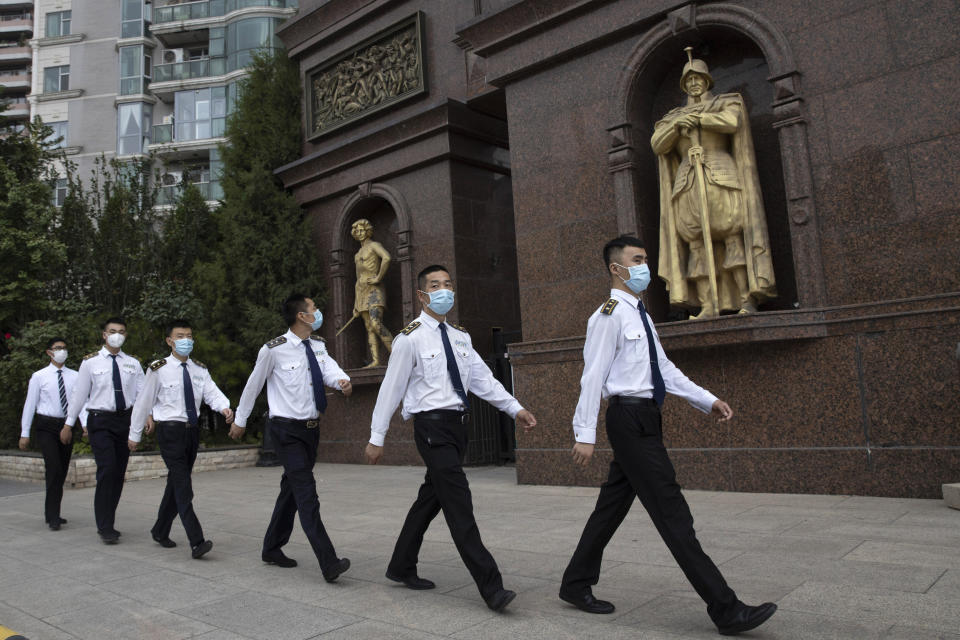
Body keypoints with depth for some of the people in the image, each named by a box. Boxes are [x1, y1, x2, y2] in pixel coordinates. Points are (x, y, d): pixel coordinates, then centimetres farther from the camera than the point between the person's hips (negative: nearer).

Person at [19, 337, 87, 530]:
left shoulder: (74, 376, 5)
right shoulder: (39, 376, -1)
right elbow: (30, 404, 1)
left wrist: (86, 425, -14)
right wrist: (25, 433, 0)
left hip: (66, 427, 4)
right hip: (46, 426, -4)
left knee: (62, 471, 10)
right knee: (54, 469, -16)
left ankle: (52, 513, 24)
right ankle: (53, 516, -10)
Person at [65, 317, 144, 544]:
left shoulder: (133, 364, 7)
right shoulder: (90, 362, 1)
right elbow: (79, 393, 5)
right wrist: (69, 423, 6)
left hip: (125, 419, 4)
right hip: (100, 421, -3)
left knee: (119, 474, 8)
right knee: (107, 471, -13)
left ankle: (107, 523, 22)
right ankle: (105, 527, -4)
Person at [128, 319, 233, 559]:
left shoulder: (200, 369, 7)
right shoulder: (158, 369, -6)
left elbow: (212, 393, -7)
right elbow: (143, 402, 0)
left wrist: (225, 408, -28)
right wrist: (135, 435, 4)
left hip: (192, 430, 6)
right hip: (170, 431, -5)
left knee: (176, 484, 16)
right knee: (183, 487, -11)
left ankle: (160, 531, 34)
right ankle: (196, 542, -14)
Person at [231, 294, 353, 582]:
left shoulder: (317, 345, 6)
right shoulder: (274, 350, -13)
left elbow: (329, 368, -10)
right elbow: (253, 385, -1)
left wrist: (342, 380, -35)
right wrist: (240, 420, 11)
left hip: (311, 428, 7)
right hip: (287, 430, -7)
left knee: (292, 490, 17)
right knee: (306, 494, -14)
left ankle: (272, 548, 35)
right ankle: (329, 564, -16)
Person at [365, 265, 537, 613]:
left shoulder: (460, 337, 14)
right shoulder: (410, 338, -6)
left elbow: (482, 378, 9)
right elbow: (391, 389, -5)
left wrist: (515, 408, -1)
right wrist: (377, 438, -3)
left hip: (458, 425, 7)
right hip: (433, 427, -7)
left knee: (430, 499, 16)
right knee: (459, 506, -9)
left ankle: (401, 567, 33)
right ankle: (491, 587, -6)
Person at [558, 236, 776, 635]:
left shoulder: (639, 315, 18)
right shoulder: (609, 315, -11)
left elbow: (664, 368, 20)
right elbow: (593, 376, -15)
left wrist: (707, 400, 14)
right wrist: (585, 434, -18)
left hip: (644, 418, 10)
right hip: (630, 418, -10)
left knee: (612, 505, 15)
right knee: (672, 514, -7)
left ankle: (576, 584, 27)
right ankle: (725, 610, -1)